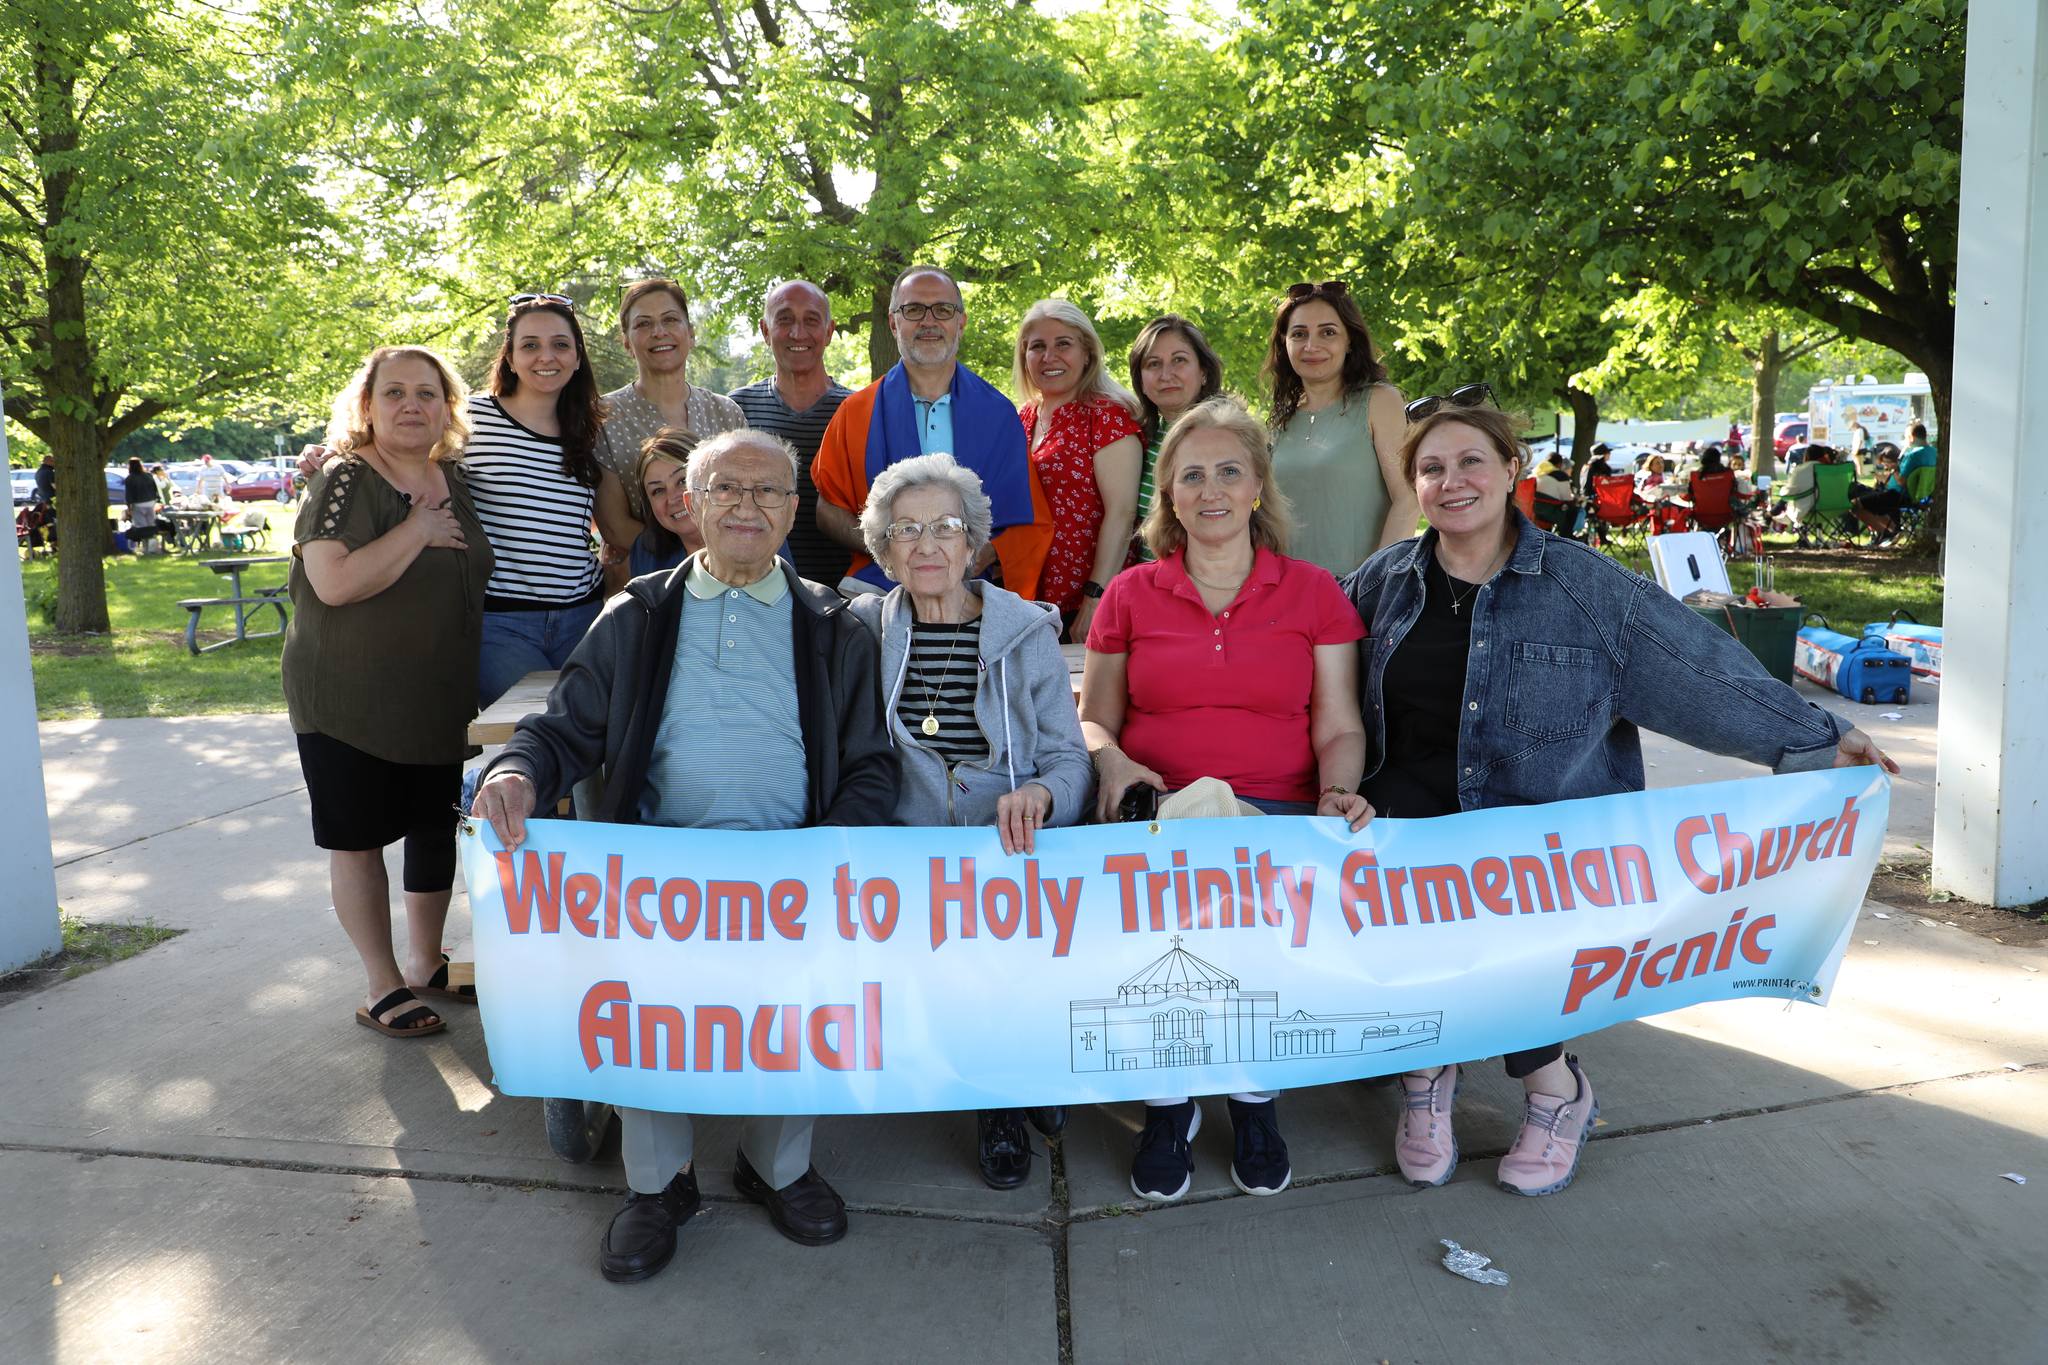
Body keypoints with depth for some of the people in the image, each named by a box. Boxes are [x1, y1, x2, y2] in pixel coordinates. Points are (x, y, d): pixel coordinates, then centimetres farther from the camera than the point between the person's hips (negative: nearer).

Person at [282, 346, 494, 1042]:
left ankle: (426, 962, 31)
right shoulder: (344, 481, -12)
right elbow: (335, 582, -26)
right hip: (350, 700, -6)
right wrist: (417, 529, -21)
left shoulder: (454, 481, 7)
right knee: (359, 837, 4)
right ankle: (383, 984, 16)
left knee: (436, 828, 14)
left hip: (440, 698, 6)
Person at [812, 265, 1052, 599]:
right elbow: (829, 509, 9)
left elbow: (1031, 524, 10)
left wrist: (985, 555, -10)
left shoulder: (997, 413, 9)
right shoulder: (857, 413, 8)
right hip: (876, 587, 1)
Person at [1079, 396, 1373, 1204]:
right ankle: (1168, 1100, -5)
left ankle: (1255, 1094, -1)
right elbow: (1092, 717, 16)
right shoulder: (1130, 595, 13)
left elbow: (1339, 728, 9)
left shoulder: (1313, 592, 11)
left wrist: (1338, 794, -13)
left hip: (1277, 816, 0)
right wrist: (1111, 760, -7)